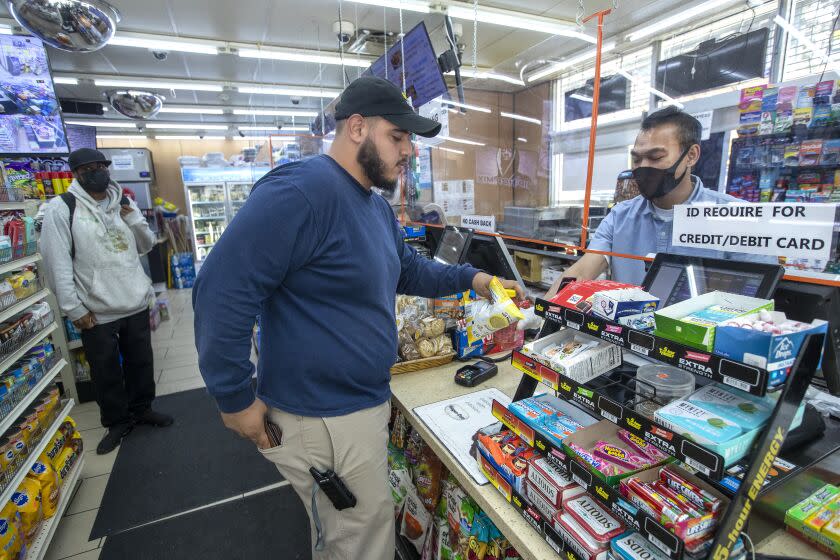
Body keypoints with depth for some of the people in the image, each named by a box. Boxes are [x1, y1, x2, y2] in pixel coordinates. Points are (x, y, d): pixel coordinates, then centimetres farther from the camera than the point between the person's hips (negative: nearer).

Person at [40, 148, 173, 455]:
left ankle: (141, 408, 38)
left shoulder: (124, 203, 7)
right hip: (95, 312, -4)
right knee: (106, 372, 11)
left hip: (136, 303, 4)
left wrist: (133, 218, -9)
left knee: (141, 362, 18)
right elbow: (57, 262, -10)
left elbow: (146, 245, 10)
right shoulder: (61, 207, -8)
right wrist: (73, 308, -13)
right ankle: (117, 421, 31)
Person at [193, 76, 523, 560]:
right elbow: (222, 290, -26)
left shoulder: (378, 207, 8)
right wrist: (235, 398, -18)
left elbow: (409, 270, 19)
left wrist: (470, 278, 8)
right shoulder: (300, 191, -25)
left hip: (367, 403, 9)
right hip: (321, 419, -9)